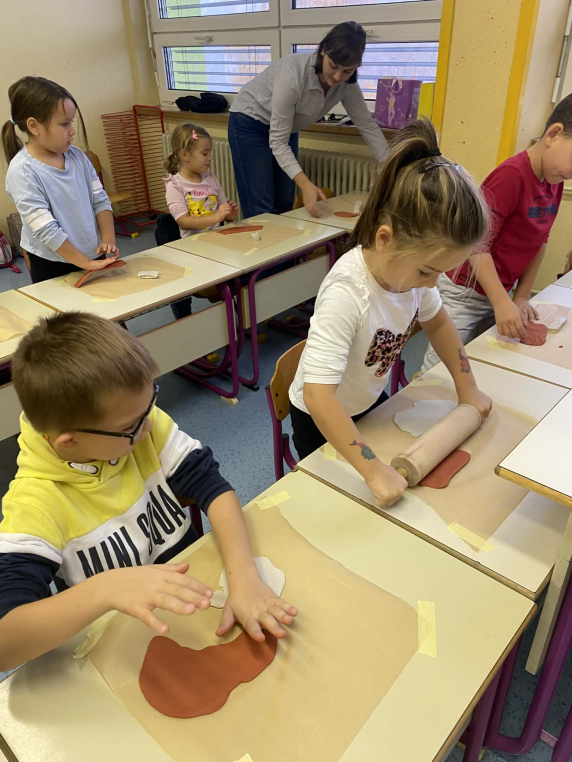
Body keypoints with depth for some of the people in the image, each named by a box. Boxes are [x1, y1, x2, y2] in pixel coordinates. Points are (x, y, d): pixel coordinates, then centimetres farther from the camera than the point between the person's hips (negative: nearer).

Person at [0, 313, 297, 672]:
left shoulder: (144, 424, -12)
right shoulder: (36, 503, -22)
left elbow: (212, 487, -15)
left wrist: (244, 575, -31)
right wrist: (104, 589, -46)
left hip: (198, 584, 2)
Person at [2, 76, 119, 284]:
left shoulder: (76, 156, 0)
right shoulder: (22, 172, -17)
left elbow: (100, 200, 4)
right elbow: (46, 230, -20)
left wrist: (108, 240, -10)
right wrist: (85, 263, -20)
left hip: (95, 257, 6)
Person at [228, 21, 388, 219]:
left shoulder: (346, 83, -17)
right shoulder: (293, 75, -35)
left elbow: (366, 124, -6)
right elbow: (278, 141, -32)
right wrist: (306, 185, -45)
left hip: (286, 127, 6)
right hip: (250, 123, -6)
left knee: (285, 206, 7)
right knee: (261, 210, -11)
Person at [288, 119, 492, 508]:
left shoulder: (411, 262, -17)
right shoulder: (346, 294, -39)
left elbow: (438, 322, 3)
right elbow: (318, 395, -43)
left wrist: (467, 388, 3)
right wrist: (375, 471, -41)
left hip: (371, 402, 6)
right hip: (324, 419, -6)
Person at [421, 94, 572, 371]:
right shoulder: (511, 176, -20)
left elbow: (539, 242, 12)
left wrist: (521, 297, 7)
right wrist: (502, 303, -25)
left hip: (498, 293, 8)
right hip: (464, 293, -8)